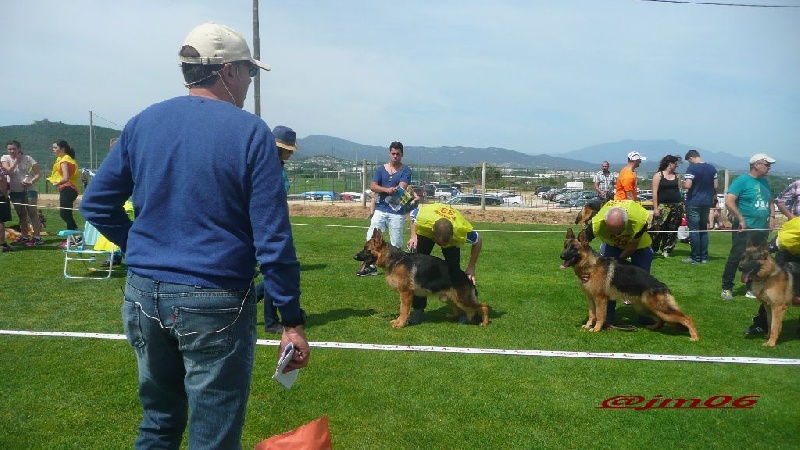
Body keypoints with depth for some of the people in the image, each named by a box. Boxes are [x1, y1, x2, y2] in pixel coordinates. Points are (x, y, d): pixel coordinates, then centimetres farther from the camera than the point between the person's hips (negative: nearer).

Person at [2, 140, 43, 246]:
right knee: (21, 215, 11)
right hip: (15, 191, 3)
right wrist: (16, 160, -11)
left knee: (32, 213, -9)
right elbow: (9, 171, -13)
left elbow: (38, 173, -3)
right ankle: (24, 237, 19)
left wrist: (31, 181, -19)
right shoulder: (5, 158, 4)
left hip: (29, 189, -3)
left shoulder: (28, 159, -2)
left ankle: (37, 237, -11)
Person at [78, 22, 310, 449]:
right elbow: (272, 239, -13)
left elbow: (96, 204, 8)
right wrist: (292, 321, -8)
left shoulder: (142, 123, 5)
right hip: (215, 304, -5)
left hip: (143, 297, 6)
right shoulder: (250, 132, -10)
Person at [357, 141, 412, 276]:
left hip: (397, 211, -3)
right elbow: (372, 186, -1)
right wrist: (387, 190, -18)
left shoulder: (405, 170, 1)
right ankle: (370, 266, 9)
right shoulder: (381, 169, 9)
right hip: (380, 209, 3)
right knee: (371, 238, 0)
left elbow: (401, 188, -13)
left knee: (396, 243, 1)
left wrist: (381, 190, -16)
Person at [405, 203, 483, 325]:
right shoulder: (423, 218, -44)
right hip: (424, 231, 0)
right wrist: (413, 235, -25)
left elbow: (478, 241, -19)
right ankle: (418, 309, -1)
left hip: (452, 236, 0)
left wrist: (471, 267, -19)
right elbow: (413, 213, -16)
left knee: (454, 270, -11)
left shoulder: (462, 229, -43)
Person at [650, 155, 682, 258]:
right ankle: (651, 249, -1)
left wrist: (681, 205, 10)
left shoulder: (676, 176, 14)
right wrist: (655, 208, -13)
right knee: (658, 228, -10)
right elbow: (655, 192, -6)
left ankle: (666, 250, 11)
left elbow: (678, 190, 18)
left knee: (672, 230, 3)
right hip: (663, 206, -5)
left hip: (676, 206, 5)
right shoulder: (658, 175, -1)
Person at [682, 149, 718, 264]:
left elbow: (687, 185, -22)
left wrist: (683, 185, 0)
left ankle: (695, 258, 0)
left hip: (693, 202, -6)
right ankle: (704, 257, 15)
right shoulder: (712, 168, 7)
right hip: (707, 202, 6)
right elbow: (715, 186, 9)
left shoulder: (692, 168, -13)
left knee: (694, 230, -2)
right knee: (704, 229, 13)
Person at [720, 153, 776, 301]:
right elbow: (729, 201, -19)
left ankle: (752, 289, 21)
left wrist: (771, 216, 10)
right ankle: (727, 288, 2)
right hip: (744, 229, -8)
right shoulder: (742, 180, -10)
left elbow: (769, 201, 26)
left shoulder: (764, 182, 14)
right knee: (736, 257, -6)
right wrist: (741, 219, -19)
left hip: (761, 229, 8)